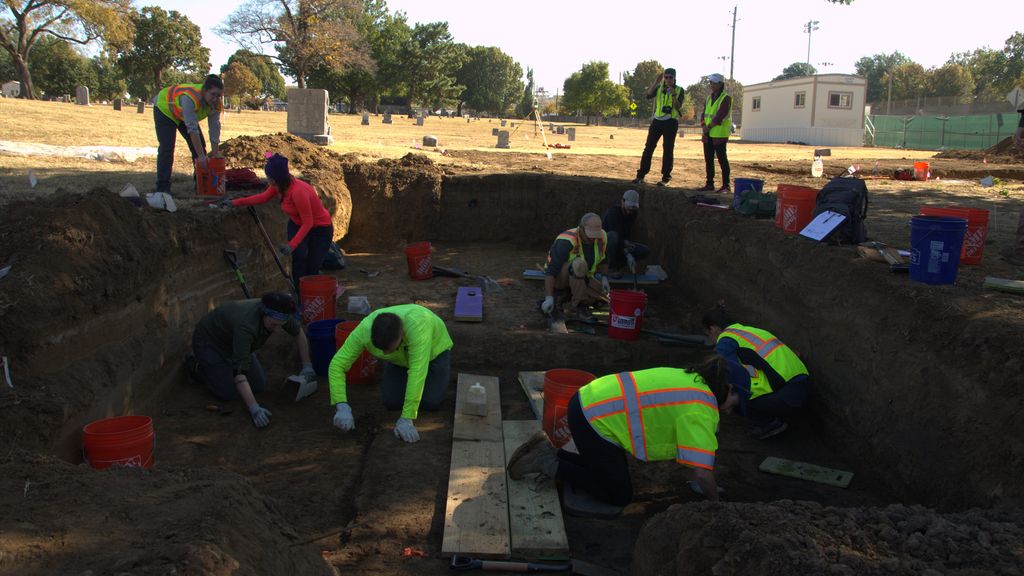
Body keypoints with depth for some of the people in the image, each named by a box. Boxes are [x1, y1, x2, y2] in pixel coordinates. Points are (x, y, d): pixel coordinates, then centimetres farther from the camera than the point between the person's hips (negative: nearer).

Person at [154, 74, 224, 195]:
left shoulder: (216, 103, -24)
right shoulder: (191, 98, -44)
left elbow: (214, 129, -19)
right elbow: (193, 129, -45)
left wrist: (216, 154, -21)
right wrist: (201, 156, -44)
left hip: (183, 115, 7)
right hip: (165, 108, -7)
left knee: (199, 145, 1)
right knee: (166, 148, -16)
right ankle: (162, 187, -13)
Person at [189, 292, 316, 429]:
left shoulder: (277, 313, -23)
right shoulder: (246, 326, -43)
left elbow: (299, 333, -1)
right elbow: (239, 371, -46)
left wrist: (307, 366, -1)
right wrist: (254, 409, -51)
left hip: (232, 341, 7)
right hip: (208, 342, -6)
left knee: (259, 386, -1)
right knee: (231, 393, -13)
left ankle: (226, 362, 23)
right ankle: (198, 367, 11)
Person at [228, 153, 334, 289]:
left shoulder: (298, 191, -36)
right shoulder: (278, 185, -13)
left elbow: (308, 223, -31)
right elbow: (263, 197, 8)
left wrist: (292, 245, -36)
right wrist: (235, 202, 8)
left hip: (320, 228, -6)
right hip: (297, 224, 6)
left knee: (312, 269, -4)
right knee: (298, 257, -17)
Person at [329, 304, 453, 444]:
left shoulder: (417, 324, -48)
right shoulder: (364, 330, -36)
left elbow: (417, 373, -50)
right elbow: (336, 366, -31)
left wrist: (406, 419, -51)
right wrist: (342, 407, -43)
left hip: (434, 349, -3)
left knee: (430, 403, -17)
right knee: (392, 402, -12)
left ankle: (441, 369, 15)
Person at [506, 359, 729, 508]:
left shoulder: (691, 378, 14)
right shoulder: (701, 410, -13)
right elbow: (702, 473, -18)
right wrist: (715, 503, 0)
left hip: (586, 403, 9)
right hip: (594, 420, -9)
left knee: (613, 474, 23)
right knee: (620, 496, 6)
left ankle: (549, 453, 15)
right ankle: (550, 465, 3)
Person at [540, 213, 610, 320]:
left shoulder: (602, 237, -10)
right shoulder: (567, 241, -30)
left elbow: (603, 260, 11)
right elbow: (551, 271, -36)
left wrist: (604, 278, -5)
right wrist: (549, 298, -44)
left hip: (582, 278, 7)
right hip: (558, 277, -7)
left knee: (604, 295, -15)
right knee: (579, 263, -37)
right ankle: (579, 304, -22)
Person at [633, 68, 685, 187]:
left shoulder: (679, 90, 2)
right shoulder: (659, 88, 8)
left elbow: (678, 106, -10)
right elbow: (648, 95, -10)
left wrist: (673, 94, -22)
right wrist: (656, 82, -15)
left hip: (671, 122, -2)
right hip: (657, 121, 2)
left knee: (668, 150, 1)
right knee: (648, 147, -1)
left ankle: (665, 178, 7)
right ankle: (641, 175, 1)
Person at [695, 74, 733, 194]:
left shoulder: (726, 98, -8)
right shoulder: (709, 98, 15)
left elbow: (720, 116, -16)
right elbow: (704, 114, 11)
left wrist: (708, 127, -13)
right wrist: (703, 128, -3)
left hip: (719, 134, -7)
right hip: (708, 134, 7)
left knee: (722, 159, -5)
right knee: (708, 159, 8)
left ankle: (726, 186, 0)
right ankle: (709, 184, 15)